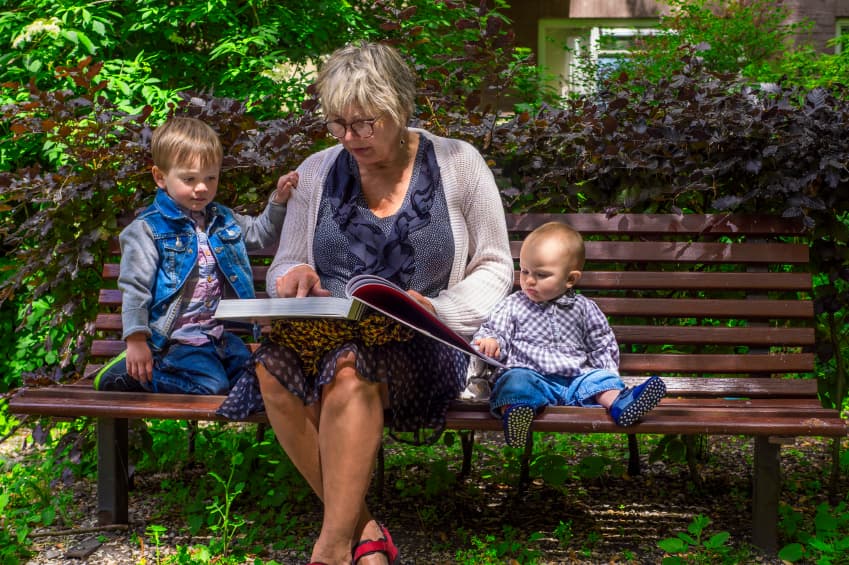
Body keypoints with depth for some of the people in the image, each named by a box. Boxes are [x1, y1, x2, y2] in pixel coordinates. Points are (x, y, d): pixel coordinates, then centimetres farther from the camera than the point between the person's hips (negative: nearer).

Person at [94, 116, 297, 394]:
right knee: (212, 386, -25)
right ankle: (131, 370, -5)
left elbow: (261, 232, 27)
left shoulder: (222, 219, 12)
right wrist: (136, 340, -18)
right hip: (173, 339, -7)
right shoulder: (148, 229, -8)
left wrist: (279, 200, 10)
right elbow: (134, 287, -10)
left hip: (218, 334, 7)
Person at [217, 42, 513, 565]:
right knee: (274, 362, -32)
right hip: (327, 338, 3)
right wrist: (296, 277, -8)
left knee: (350, 365, -37)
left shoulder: (457, 164, 3)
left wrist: (440, 310, -13)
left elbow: (494, 269, 6)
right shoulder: (318, 172, 11)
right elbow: (284, 266, 17)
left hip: (423, 347, -3)